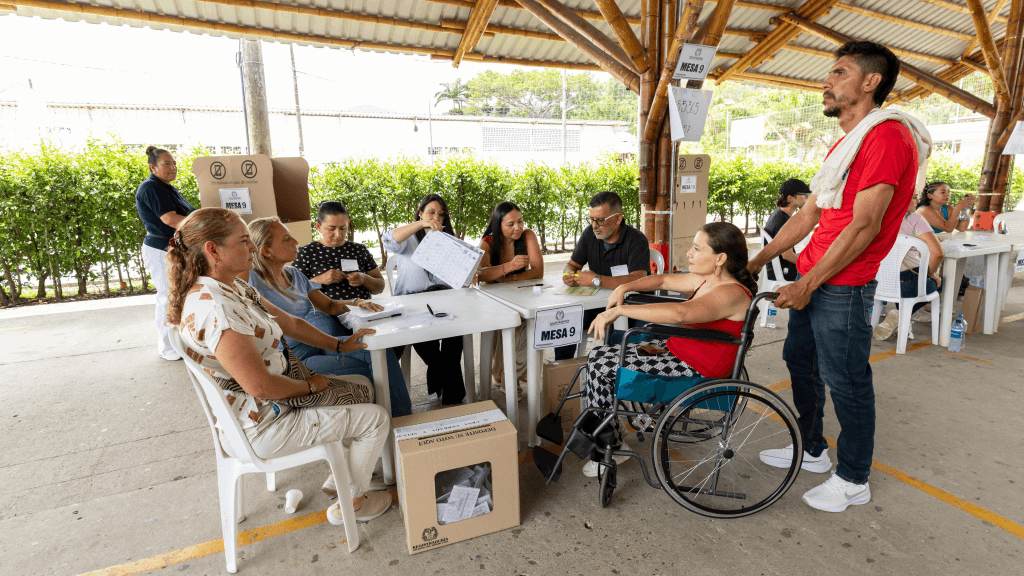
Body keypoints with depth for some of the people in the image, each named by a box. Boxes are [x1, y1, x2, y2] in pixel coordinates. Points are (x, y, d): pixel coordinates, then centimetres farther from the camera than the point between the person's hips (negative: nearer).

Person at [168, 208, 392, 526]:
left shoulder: (235, 288, 3)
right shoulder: (213, 307, -31)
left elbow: (290, 323, 12)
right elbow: (259, 385, -31)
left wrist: (339, 344, 8)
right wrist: (310, 385, -15)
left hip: (281, 387, 10)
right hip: (261, 423, -10)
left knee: (363, 388, 19)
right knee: (377, 419, -3)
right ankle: (351, 502, 19)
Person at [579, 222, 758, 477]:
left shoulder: (732, 293, -25)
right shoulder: (708, 279, 4)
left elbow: (679, 313, -42)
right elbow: (664, 280, 18)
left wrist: (619, 310, -39)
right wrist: (624, 288, 2)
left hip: (696, 369, -10)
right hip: (678, 347, 10)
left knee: (599, 365, -11)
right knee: (599, 355, 7)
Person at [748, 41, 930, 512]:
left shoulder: (887, 135, -14)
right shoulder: (845, 144, 18)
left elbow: (864, 227, -20)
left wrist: (808, 285, -17)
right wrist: (757, 261, 15)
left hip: (842, 287, -10)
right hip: (812, 280, 10)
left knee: (846, 383, 2)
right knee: (799, 359, 18)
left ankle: (853, 481, 20)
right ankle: (811, 450, 36)